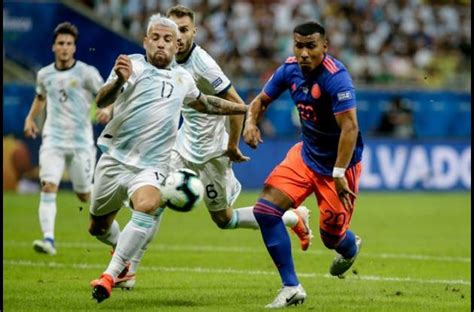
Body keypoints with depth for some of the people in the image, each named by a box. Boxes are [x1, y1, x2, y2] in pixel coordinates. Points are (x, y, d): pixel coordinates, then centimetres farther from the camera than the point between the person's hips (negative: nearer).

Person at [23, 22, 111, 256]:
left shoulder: (86, 73, -5)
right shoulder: (44, 75, 8)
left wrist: (107, 110, -25)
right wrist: (30, 118, 16)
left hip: (81, 142, -2)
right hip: (53, 140, 2)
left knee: (84, 195, 5)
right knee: (48, 186, -17)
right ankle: (48, 239, -23)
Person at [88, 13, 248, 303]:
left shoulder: (182, 78, 13)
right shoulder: (133, 65, -4)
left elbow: (205, 103, 34)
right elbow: (102, 101, -19)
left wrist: (245, 108, 34)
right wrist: (119, 81, -39)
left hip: (150, 167, 1)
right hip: (115, 159, -1)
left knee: (147, 205, -31)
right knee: (98, 227, 10)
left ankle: (111, 274, -27)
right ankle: (121, 249, 47)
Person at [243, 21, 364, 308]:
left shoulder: (336, 77, -27)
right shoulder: (290, 69, -6)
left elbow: (350, 127, -31)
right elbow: (262, 100, 10)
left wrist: (339, 174, -35)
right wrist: (251, 122, -12)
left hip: (338, 163, -6)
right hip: (306, 154, 6)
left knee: (332, 236, 3)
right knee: (266, 209, -11)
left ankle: (351, 248, 46)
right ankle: (291, 288, -3)